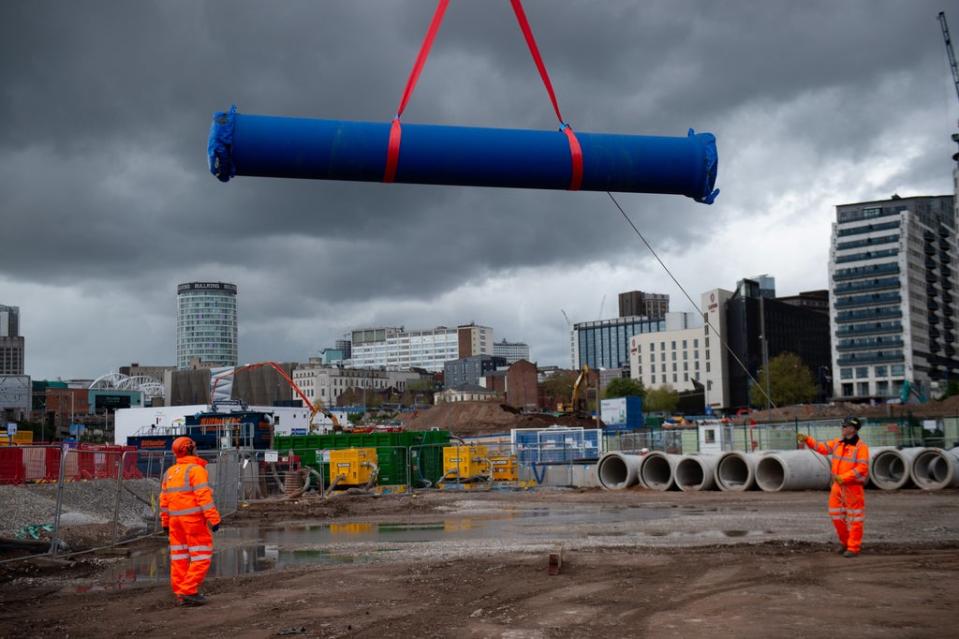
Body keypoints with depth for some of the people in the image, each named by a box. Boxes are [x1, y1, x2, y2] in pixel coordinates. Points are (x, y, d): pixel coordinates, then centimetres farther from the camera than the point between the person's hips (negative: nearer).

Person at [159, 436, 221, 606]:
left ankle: (181, 595, 8)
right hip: (195, 519, -7)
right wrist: (214, 520, -18)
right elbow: (204, 497, -19)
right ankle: (189, 591, -9)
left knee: (180, 558, 8)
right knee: (201, 557, -2)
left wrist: (165, 523, 18)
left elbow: (164, 500, 10)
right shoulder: (197, 470, -12)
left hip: (176, 520, 7)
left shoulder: (170, 472, 9)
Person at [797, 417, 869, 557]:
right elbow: (822, 448, 14)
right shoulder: (838, 443, 8)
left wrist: (843, 478, -24)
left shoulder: (861, 447, -14)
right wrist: (807, 439, 3)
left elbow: (862, 468, -21)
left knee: (854, 519, -2)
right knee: (836, 516, 12)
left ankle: (854, 548, 4)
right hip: (838, 486, 8)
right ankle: (846, 543, 26)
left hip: (853, 487, -8)